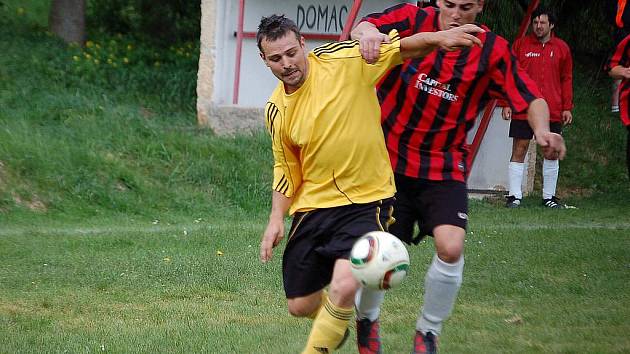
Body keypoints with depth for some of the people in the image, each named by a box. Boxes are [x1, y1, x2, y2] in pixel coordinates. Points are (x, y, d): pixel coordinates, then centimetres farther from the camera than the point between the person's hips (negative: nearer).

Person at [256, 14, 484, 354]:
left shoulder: (342, 59, -9)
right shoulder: (276, 109, 2)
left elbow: (402, 47, -3)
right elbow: (285, 170, 13)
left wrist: (438, 38, -22)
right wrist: (276, 219, 2)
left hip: (366, 201, -4)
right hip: (312, 206, 4)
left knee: (344, 287, -26)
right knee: (300, 306, 9)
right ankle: (334, 324, 45)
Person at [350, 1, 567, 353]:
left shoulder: (493, 50, -4)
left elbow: (531, 99, -4)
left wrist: (541, 129, -27)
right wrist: (368, 34, -49)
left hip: (445, 168, 0)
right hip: (389, 159, 0)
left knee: (451, 248, -19)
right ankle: (367, 319, 36)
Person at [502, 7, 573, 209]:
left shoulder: (561, 48, 8)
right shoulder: (521, 45, 5)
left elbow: (567, 80, 12)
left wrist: (567, 108, 6)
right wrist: (506, 103, -2)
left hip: (553, 112, 1)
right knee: (519, 152, -2)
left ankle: (549, 197, 13)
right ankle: (514, 196, 1)